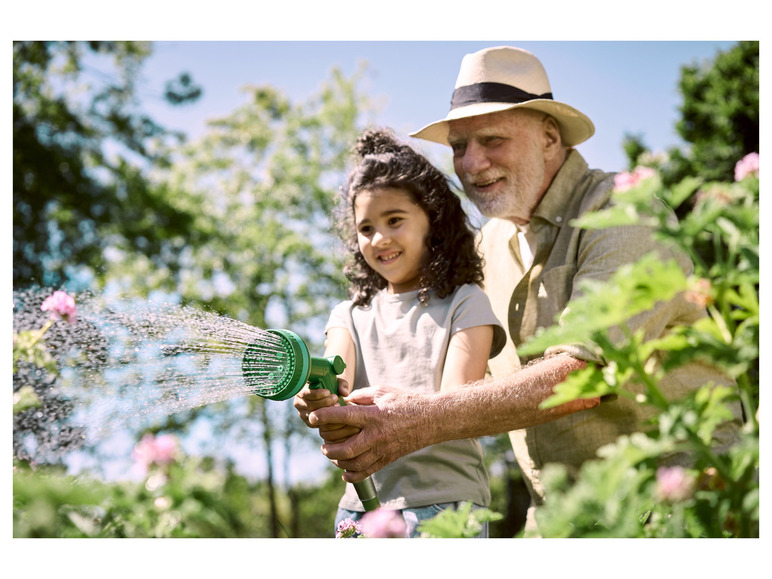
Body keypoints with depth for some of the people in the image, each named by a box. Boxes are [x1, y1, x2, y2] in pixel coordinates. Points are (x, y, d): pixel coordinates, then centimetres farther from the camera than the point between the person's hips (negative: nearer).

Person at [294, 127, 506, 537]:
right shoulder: (350, 315, 15)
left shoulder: (464, 303, 2)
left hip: (442, 503, -3)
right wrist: (317, 394, -28)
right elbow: (335, 380, -4)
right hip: (360, 506, 4)